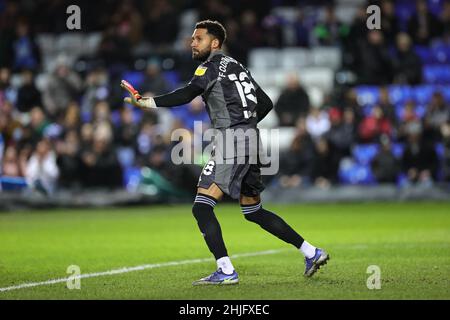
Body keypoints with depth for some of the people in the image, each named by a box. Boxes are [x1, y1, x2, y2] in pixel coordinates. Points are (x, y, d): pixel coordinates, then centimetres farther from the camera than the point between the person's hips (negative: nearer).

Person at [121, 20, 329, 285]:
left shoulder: (213, 66, -4)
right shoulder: (238, 67, 22)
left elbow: (186, 94, -20)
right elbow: (266, 103, 24)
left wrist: (146, 102, -24)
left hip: (231, 141, -9)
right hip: (250, 140, 9)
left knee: (202, 207, -11)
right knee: (254, 211, 18)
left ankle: (226, 271, -20)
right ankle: (312, 252, 18)